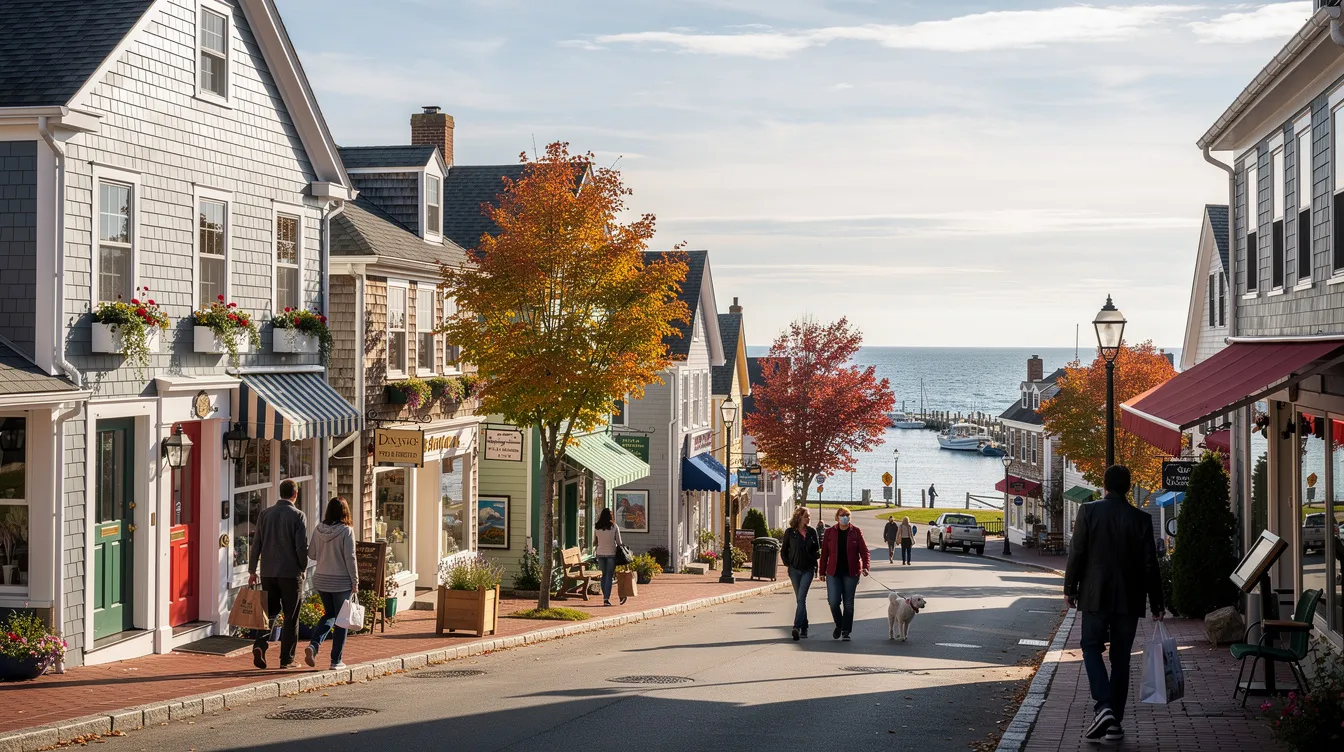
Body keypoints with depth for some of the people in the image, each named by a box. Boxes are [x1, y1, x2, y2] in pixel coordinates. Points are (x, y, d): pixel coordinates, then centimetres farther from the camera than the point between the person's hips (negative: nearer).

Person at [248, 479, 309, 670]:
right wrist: (303, 568, 4)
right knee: (290, 617, 5)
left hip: (268, 572, 4)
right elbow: (302, 547, -11)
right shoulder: (297, 516, -8)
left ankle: (260, 645, -9)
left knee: (270, 611, 13)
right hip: (291, 573, -4)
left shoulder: (265, 514, 4)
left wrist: (252, 570, 11)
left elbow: (256, 544, 6)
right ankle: (286, 659, 7)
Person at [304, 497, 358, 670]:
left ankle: (314, 645, -2)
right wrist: (355, 583, -7)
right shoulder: (346, 531, -14)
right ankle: (336, 660, 9)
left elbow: (311, 554, 5)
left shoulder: (319, 530, -1)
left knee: (329, 614, 20)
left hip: (321, 580, 5)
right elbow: (350, 558, -14)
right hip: (341, 581, -5)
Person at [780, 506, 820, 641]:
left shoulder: (812, 532, 4)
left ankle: (797, 627, -22)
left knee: (801, 598, -14)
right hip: (794, 569, 1)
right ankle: (804, 628, 16)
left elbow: (817, 549, 12)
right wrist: (788, 564, 0)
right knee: (800, 599, 7)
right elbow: (784, 550, 10)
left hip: (808, 569, -1)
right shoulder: (790, 532, 1)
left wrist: (814, 562, 1)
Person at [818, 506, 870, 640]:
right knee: (833, 601, -7)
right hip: (833, 572, 0)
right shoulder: (830, 532, 5)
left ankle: (846, 631, 11)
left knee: (848, 603, 3)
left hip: (851, 573, 0)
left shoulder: (856, 532, 2)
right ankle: (839, 625, 19)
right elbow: (824, 553, 7)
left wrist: (865, 566, -18)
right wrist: (822, 572, 6)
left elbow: (864, 550, -2)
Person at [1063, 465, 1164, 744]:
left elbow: (1077, 553, -6)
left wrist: (1070, 588, 6)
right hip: (1128, 598, 2)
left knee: (1092, 648, 9)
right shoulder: (1141, 519, -2)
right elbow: (1149, 564, 0)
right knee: (1120, 657, 9)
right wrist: (1156, 603, 8)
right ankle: (1115, 721, 9)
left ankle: (1103, 706, -12)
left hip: (1095, 595, -2)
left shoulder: (1088, 511, -6)